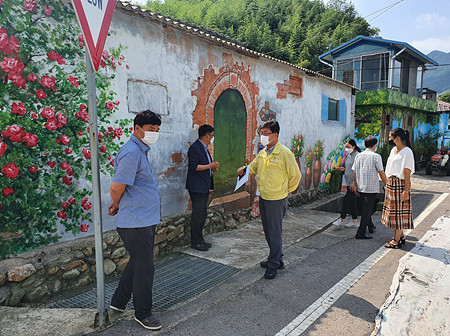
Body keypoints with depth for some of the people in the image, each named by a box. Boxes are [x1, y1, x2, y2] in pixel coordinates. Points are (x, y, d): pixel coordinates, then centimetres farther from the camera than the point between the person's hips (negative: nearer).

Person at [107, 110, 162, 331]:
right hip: (137, 223, -10)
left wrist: (117, 206, 14)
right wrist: (117, 206, -4)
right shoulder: (132, 153, -20)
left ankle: (118, 302, 38)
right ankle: (142, 313, 22)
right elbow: (116, 189, -23)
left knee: (137, 263, 21)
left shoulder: (140, 151, 14)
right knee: (144, 269, 3)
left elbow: (122, 189, 23)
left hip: (145, 221, 10)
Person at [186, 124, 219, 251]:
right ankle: (195, 242, 6)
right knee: (197, 214, -4)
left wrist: (212, 168, 11)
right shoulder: (195, 148, -13)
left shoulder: (204, 148, 17)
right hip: (197, 188, -10)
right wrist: (210, 166, -19)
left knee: (202, 214, 13)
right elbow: (193, 167, -22)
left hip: (204, 187, 10)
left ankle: (200, 239, 23)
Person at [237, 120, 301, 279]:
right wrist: (244, 169, -1)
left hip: (276, 200, -8)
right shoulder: (262, 153, 7)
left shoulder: (285, 153, -15)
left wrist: (286, 190, 2)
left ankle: (273, 265, 15)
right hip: (263, 198, 8)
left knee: (274, 233, 1)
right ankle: (277, 259, 34)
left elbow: (295, 175, -8)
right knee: (268, 231, 17)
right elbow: (253, 168, 21)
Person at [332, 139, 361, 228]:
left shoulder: (357, 156, -15)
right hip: (349, 182, 9)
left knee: (347, 199, -8)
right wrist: (344, 169, 7)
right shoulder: (349, 156, 14)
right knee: (352, 201, 11)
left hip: (354, 182, -9)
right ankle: (355, 221, 18)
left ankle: (341, 219, 1)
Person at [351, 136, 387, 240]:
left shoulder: (358, 155, 5)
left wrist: (355, 184, 19)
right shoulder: (376, 156, -10)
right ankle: (360, 233, 1)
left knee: (366, 208, 22)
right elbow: (381, 173, -9)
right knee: (367, 210, 0)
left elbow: (355, 172, 10)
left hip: (360, 187, 6)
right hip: (371, 188, -6)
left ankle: (370, 226, 37)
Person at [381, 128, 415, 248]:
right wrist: (387, 184, 15)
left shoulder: (407, 152, -13)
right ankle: (401, 236, 25)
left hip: (401, 184, -9)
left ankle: (396, 240, 5)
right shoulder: (393, 150, 13)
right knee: (393, 210, 13)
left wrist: (406, 190, -19)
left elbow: (407, 173, -16)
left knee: (399, 211, -2)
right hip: (391, 183, 9)